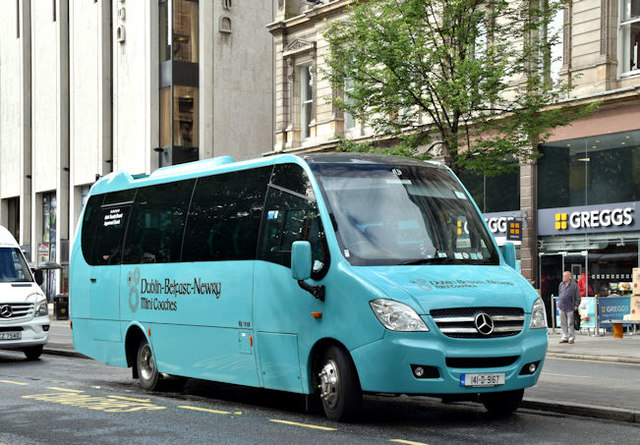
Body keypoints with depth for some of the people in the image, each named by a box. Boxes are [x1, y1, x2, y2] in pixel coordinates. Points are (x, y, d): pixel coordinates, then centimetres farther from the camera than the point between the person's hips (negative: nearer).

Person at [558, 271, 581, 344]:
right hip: (562, 307, 5)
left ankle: (571, 338, 6)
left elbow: (578, 296, -3)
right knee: (563, 323, 7)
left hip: (570, 307, -5)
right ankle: (565, 337, 15)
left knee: (571, 323, -1)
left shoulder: (573, 285, -3)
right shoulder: (561, 284, 13)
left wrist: (576, 305, -9)